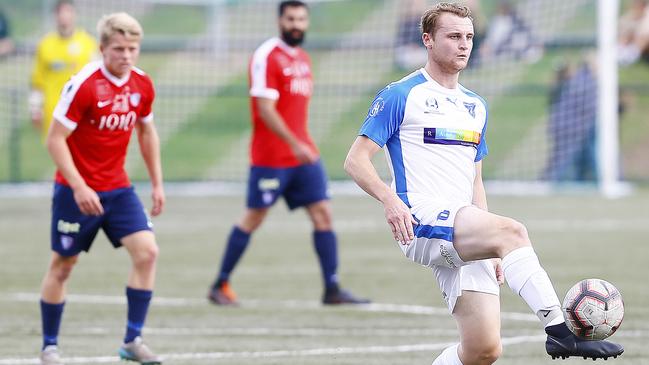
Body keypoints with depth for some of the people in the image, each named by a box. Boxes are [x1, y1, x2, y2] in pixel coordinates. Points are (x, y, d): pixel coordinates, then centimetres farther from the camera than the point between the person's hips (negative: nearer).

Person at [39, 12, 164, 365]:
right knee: (63, 264, 6)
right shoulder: (83, 85, -18)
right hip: (77, 190, -5)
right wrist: (79, 187, -23)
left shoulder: (142, 85, 0)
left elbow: (147, 132, 17)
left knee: (147, 252, -11)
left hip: (118, 189, 5)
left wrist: (157, 183, 14)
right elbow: (55, 140, -16)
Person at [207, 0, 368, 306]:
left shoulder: (303, 59, 13)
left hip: (302, 153, 7)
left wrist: (303, 145, 18)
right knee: (254, 218, 1)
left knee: (323, 214, -1)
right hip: (270, 157, -7)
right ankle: (220, 286, 13)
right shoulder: (267, 57, -12)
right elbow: (266, 109, -19)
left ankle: (332, 289, 0)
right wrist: (294, 144, -24)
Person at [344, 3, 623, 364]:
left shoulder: (476, 107, 21)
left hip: (463, 237, 7)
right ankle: (559, 329, -40)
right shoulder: (400, 96, 1)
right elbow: (356, 161, -4)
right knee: (513, 230, -32)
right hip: (422, 223, -7)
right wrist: (391, 200, -22)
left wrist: (494, 248, 19)